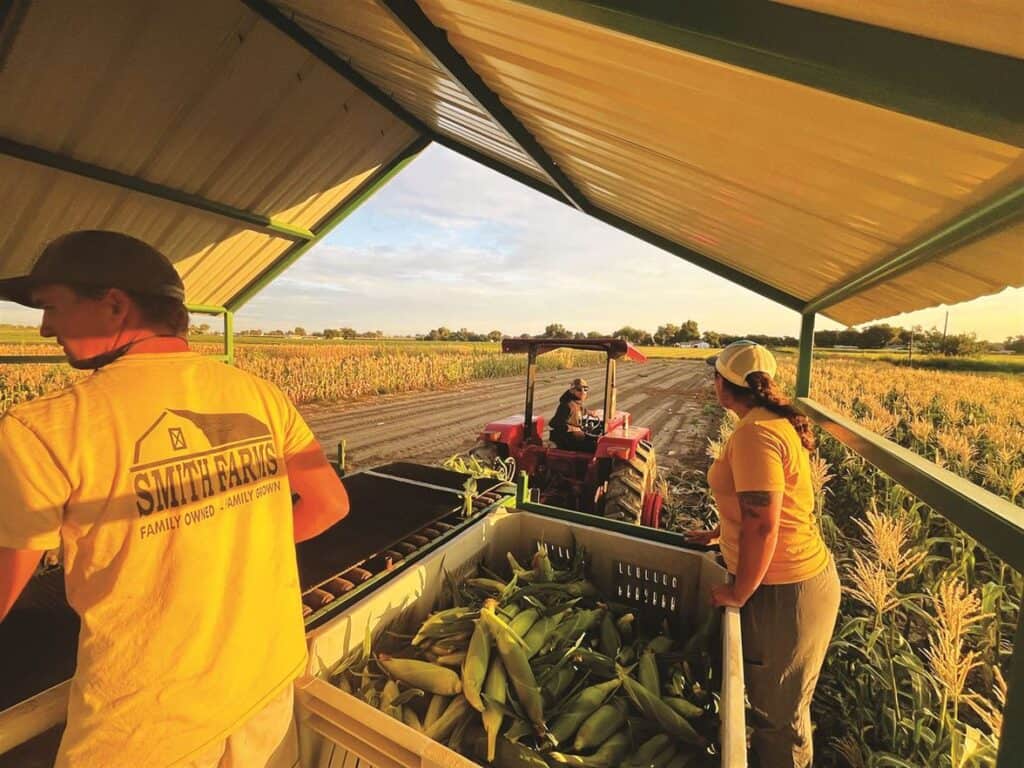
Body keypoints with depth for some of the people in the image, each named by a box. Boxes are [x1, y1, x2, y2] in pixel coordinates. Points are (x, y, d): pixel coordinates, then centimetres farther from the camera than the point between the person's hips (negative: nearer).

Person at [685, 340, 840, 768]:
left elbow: (762, 525, -27)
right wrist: (716, 533, 21)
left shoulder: (755, 432, -25)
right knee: (773, 700, 27)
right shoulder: (774, 421, 7)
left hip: (782, 591, -9)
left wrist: (739, 593, -16)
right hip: (800, 575, 9)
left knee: (779, 712, 12)